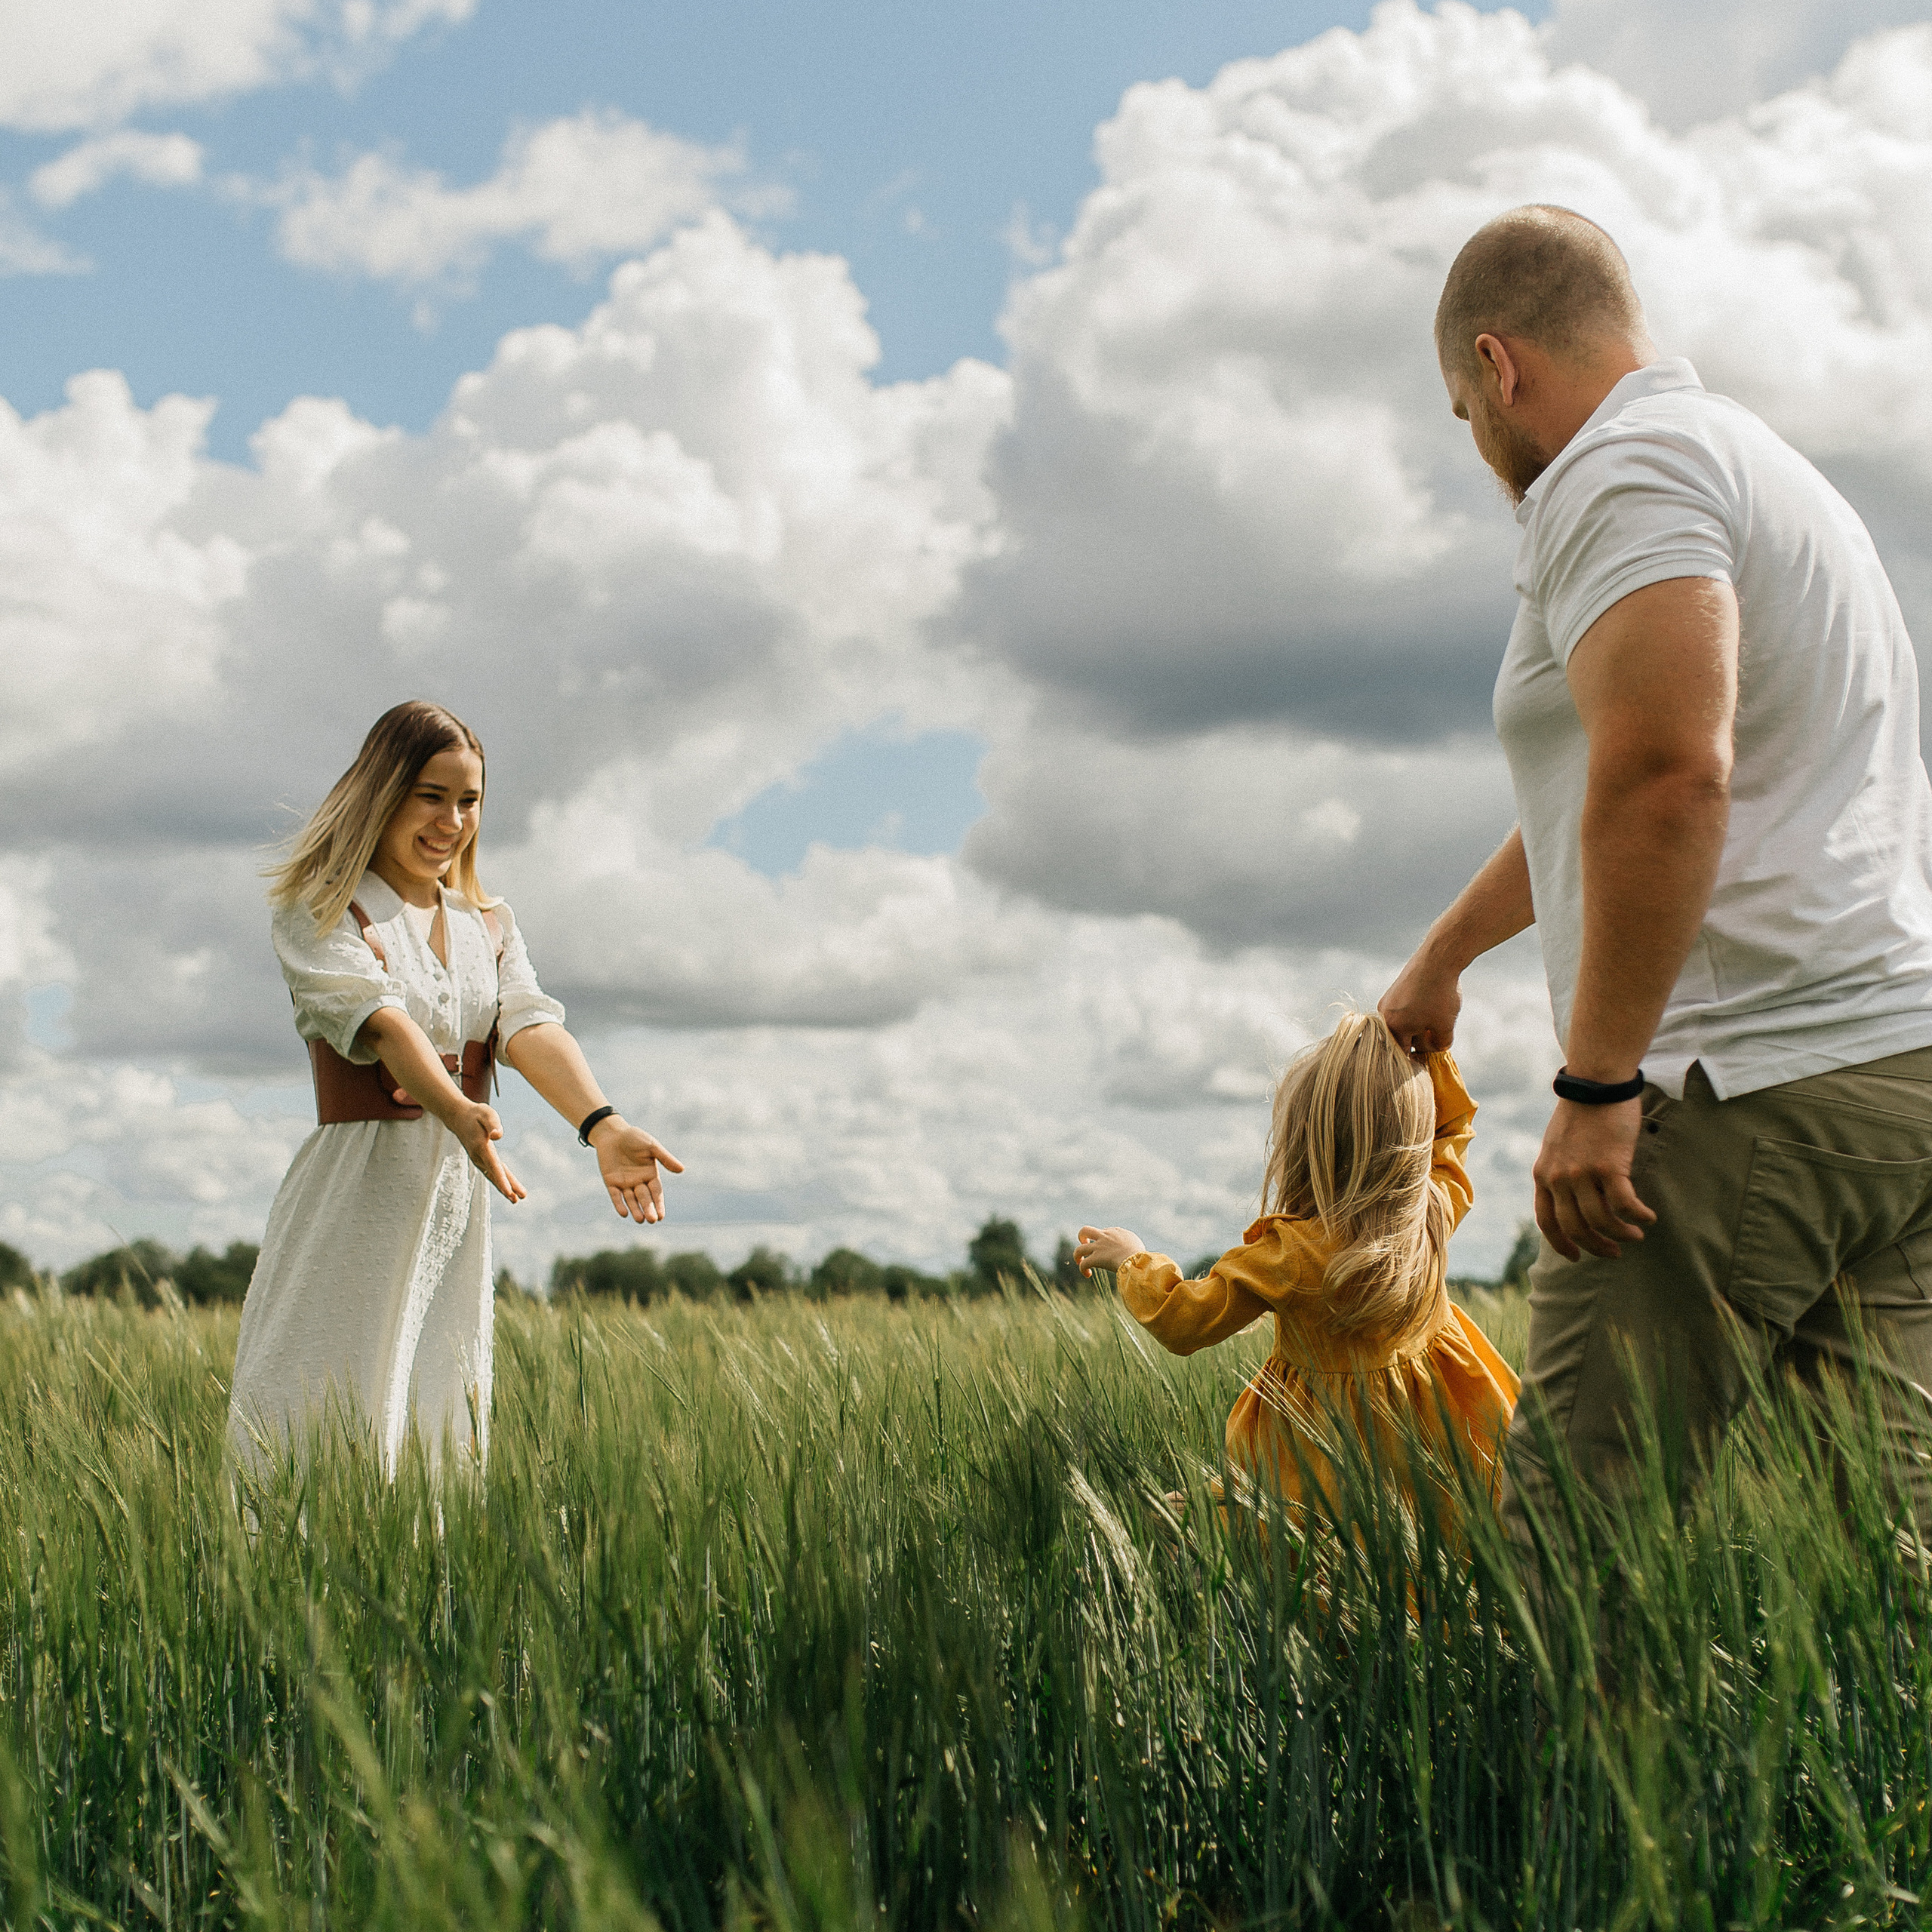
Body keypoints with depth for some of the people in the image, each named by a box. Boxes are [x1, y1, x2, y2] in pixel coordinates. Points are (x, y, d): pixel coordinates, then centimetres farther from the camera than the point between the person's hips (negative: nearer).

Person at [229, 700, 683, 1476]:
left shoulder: (490, 926, 14)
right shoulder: (317, 911, -2)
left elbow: (529, 1024, -5)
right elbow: (377, 1017, -20)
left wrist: (602, 1125, -25)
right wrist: (458, 1112, -39)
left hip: (457, 1203, 5)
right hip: (356, 1193, -5)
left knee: (443, 1422, 7)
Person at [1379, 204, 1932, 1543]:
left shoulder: (1630, 466, -6)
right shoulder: (1766, 471, 26)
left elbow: (1665, 778, -23)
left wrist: (1597, 1084, -21)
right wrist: (1442, 957, 49)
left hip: (1754, 1090, -10)